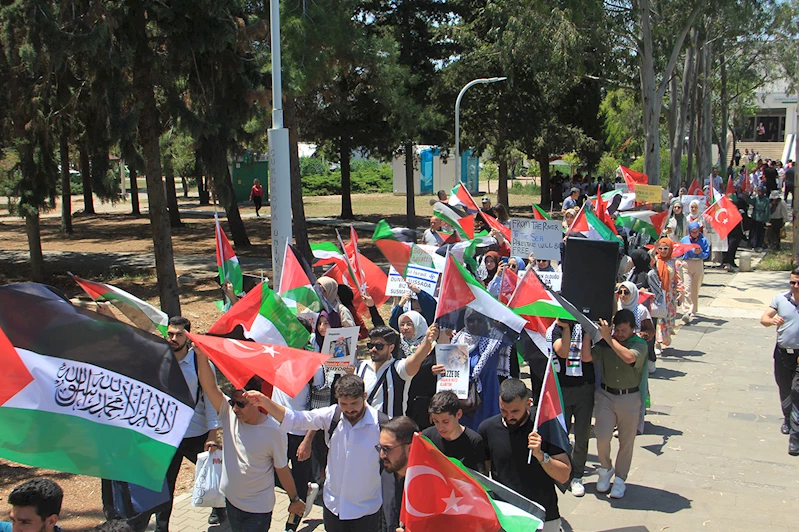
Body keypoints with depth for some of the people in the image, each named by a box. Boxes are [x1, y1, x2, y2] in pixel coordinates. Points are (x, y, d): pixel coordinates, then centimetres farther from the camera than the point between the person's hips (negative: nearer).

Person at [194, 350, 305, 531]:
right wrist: (202, 357, -36)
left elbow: (282, 469, -8)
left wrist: (294, 499, 3)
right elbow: (209, 387, -22)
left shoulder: (274, 431, -19)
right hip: (231, 500, 5)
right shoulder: (229, 414, -10)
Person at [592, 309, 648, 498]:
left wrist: (609, 339, -26)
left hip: (629, 398, -1)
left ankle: (620, 479, 24)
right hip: (606, 395, 1)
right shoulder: (605, 343, 0)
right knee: (602, 437, -7)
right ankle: (605, 469, 21)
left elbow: (629, 357, -28)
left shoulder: (639, 344, -7)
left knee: (626, 441, 7)